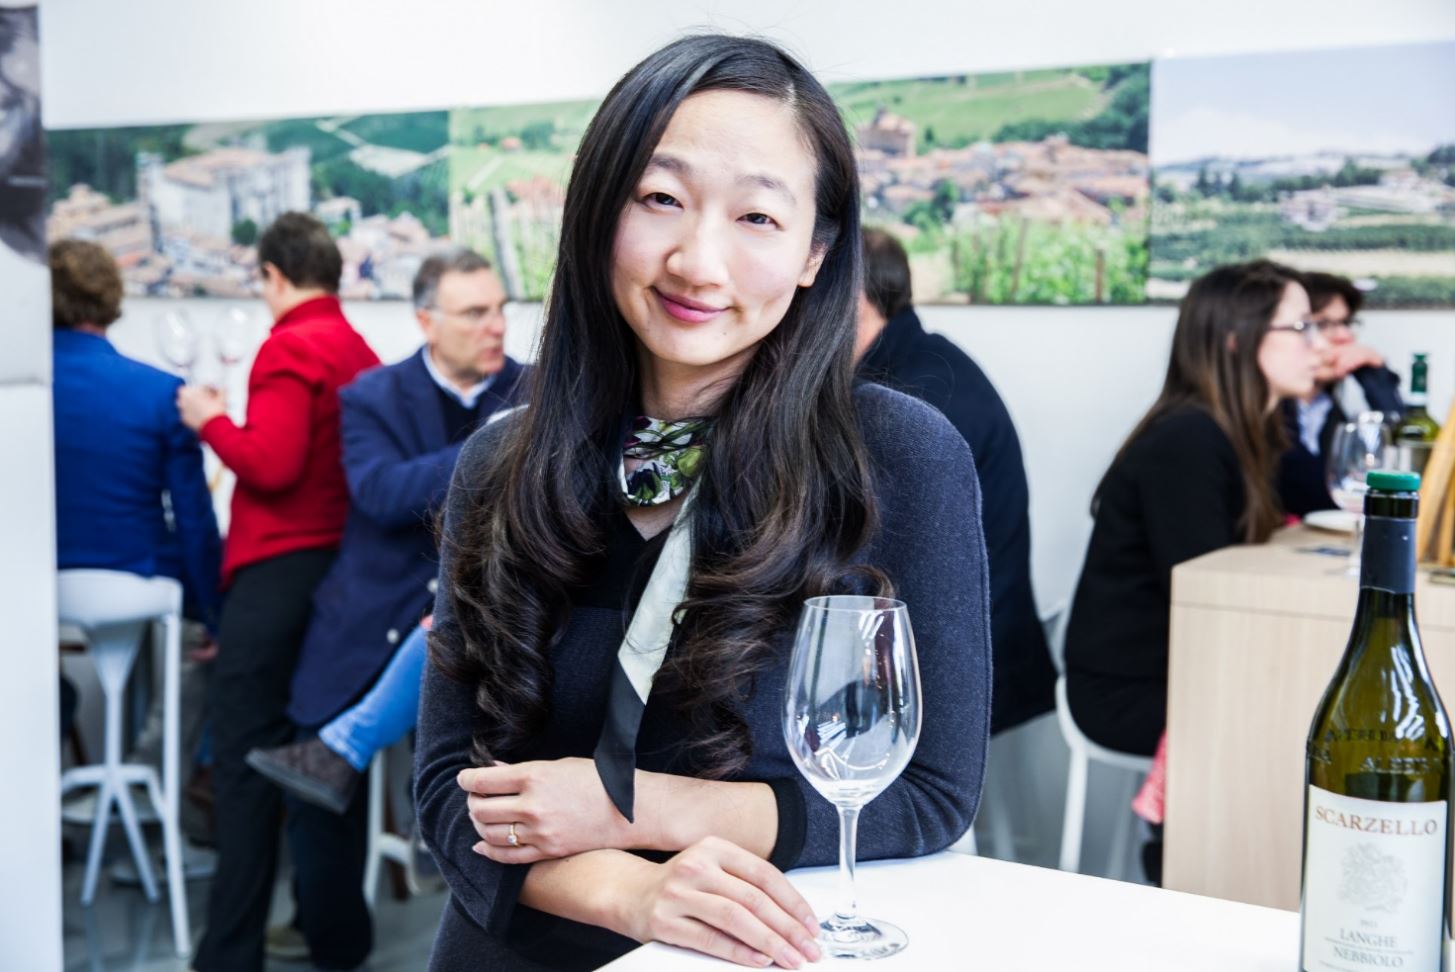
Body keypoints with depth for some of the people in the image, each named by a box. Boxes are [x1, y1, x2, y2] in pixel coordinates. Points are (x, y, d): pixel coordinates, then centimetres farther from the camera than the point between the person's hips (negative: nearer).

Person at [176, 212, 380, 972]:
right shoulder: (361, 353, 11)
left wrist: (211, 420, -3)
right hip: (345, 564, 8)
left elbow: (270, 464, -19)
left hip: (279, 569, -7)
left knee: (245, 755, -3)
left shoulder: (289, 347, -11)